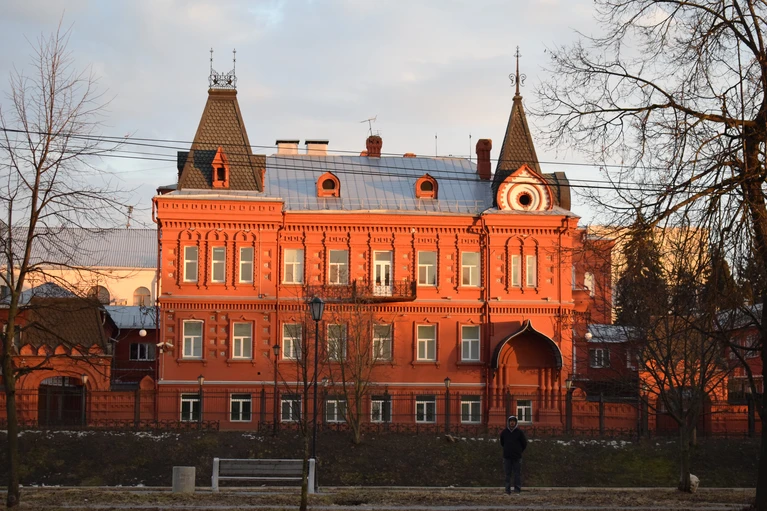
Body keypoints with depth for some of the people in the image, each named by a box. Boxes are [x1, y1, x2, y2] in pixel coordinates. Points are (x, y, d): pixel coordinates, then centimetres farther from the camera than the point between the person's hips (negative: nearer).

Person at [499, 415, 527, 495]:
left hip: (517, 457, -2)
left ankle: (517, 489, 1)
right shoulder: (504, 432, 6)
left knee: (517, 474, -2)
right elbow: (502, 443, 20)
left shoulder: (519, 432, 0)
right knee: (507, 474, 2)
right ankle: (508, 490, 4)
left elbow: (524, 443, 8)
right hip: (507, 457, 2)